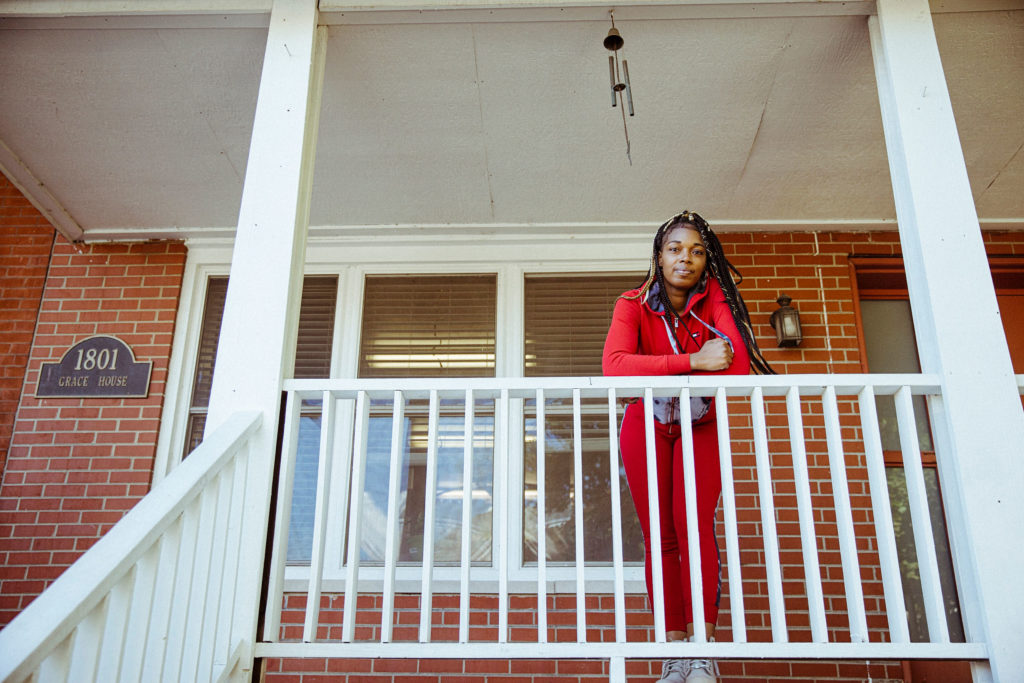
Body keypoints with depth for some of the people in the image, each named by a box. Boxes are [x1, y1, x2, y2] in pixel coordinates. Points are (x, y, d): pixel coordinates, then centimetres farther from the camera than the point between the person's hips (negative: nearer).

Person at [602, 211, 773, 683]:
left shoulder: (714, 296, -7)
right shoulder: (633, 304, -11)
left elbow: (739, 362, -21)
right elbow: (614, 365, -31)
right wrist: (693, 362, -35)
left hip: (700, 426, 0)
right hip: (646, 426, 0)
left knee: (694, 524, -16)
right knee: (660, 536, -3)